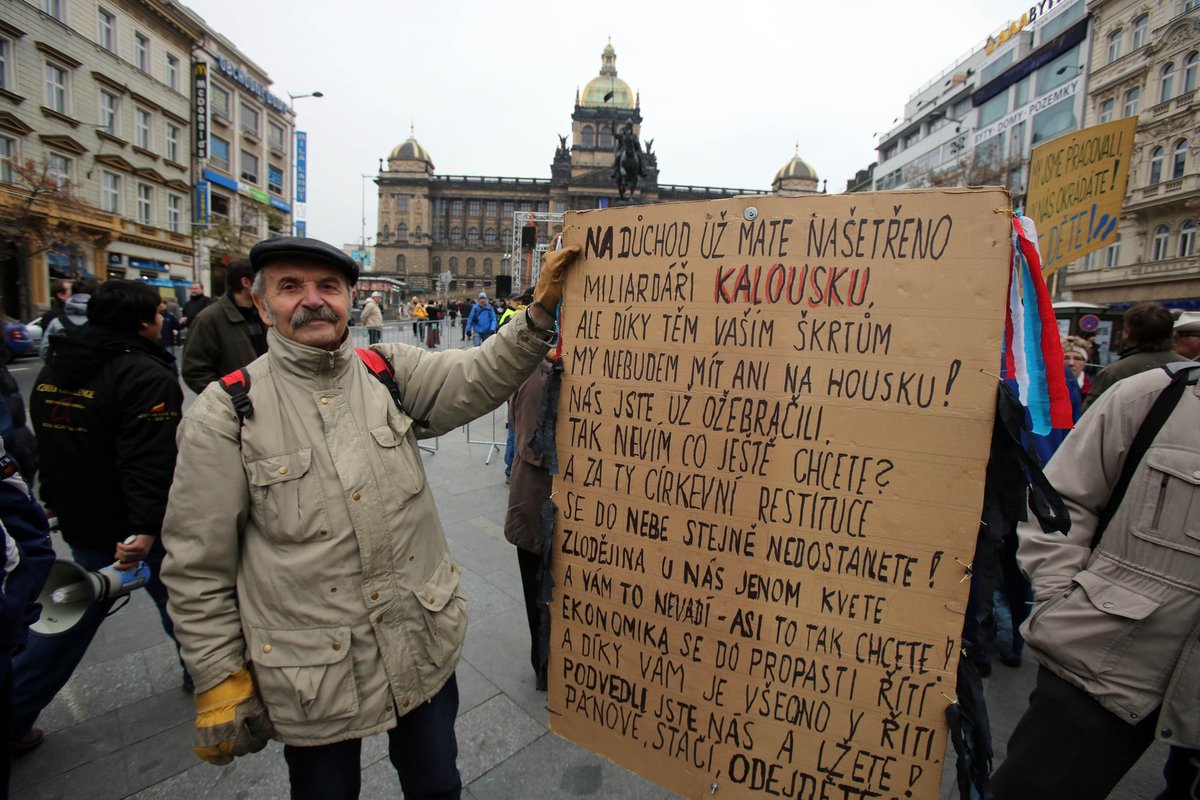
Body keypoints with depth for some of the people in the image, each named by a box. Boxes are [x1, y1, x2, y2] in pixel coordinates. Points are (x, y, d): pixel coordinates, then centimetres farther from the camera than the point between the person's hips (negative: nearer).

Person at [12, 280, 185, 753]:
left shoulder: (55, 368, 9)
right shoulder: (145, 374, -22)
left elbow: (48, 443, 18)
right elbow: (150, 460, -30)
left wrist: (56, 501, 27)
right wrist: (146, 527, -31)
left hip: (81, 522, 8)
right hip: (133, 527, -8)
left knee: (77, 611, 22)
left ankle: (16, 715, 27)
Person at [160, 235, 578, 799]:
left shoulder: (392, 373, -2)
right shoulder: (227, 412, -9)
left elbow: (480, 377, -15)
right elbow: (198, 563, -5)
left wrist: (541, 312, -29)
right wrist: (220, 684, -2)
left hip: (425, 648, 2)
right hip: (308, 676, -1)